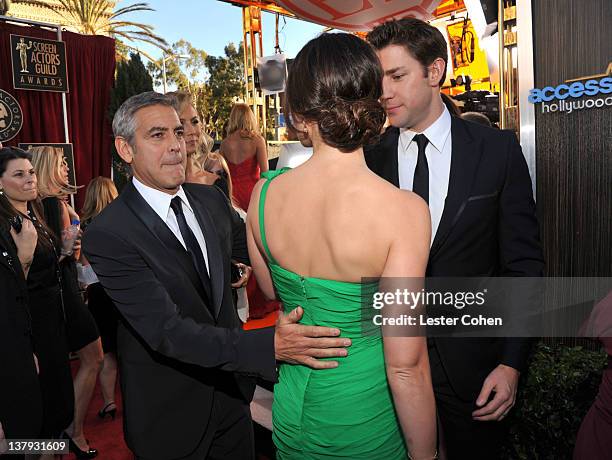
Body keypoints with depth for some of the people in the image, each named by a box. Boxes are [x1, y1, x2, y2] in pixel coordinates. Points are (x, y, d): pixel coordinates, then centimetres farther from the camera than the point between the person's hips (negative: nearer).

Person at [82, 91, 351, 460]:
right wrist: (271, 346, -39)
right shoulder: (107, 235, -22)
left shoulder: (212, 199, -3)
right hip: (169, 415, -5)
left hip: (232, 392, 5)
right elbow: (166, 331, -28)